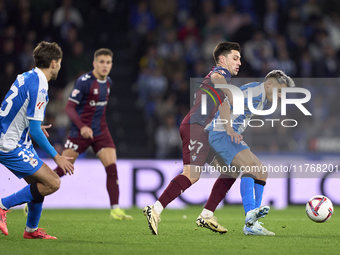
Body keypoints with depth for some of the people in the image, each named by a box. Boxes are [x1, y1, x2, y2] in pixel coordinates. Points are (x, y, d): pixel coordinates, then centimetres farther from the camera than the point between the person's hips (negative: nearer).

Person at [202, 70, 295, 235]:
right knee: (250, 166, -28)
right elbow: (225, 105, -21)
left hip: (231, 136, 11)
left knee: (261, 173, 3)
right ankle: (250, 214, -42)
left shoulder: (261, 98, 21)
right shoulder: (255, 91, -12)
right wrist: (230, 130, -26)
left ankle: (251, 224, -1)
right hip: (220, 133, -11)